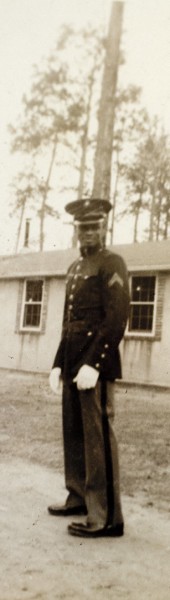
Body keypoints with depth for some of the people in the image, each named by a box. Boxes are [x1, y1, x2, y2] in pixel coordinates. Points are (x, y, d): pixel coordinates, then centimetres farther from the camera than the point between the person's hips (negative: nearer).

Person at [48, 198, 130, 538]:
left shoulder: (112, 264, -6)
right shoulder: (75, 268, 20)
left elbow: (116, 320, -17)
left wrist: (93, 364, -23)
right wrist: (59, 363, 15)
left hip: (96, 361, -9)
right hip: (72, 361, 9)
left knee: (98, 436, -7)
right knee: (74, 433, 14)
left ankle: (106, 517, -2)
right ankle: (79, 497, 27)